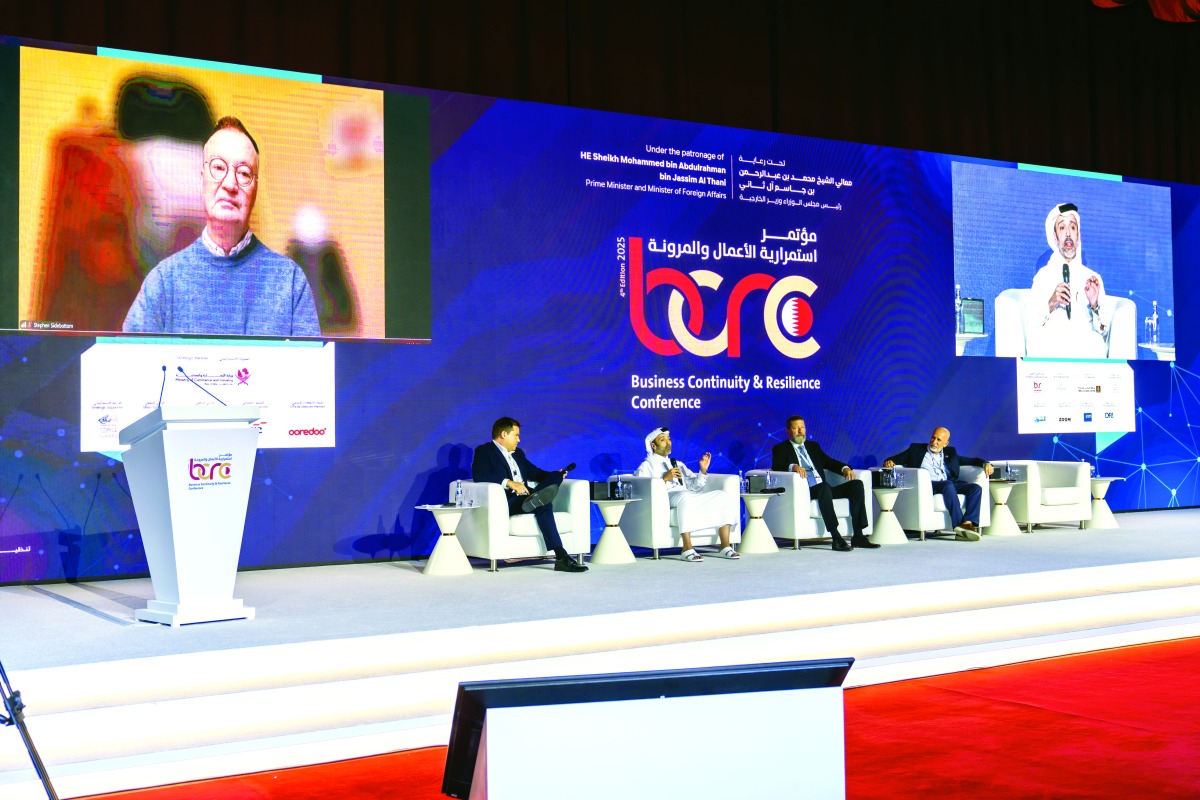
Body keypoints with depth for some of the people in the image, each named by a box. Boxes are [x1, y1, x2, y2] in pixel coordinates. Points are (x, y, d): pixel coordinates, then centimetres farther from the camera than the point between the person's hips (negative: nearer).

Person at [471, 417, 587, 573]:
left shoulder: (518, 453, 30)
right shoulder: (484, 451, 3)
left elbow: (533, 472, 32)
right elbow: (479, 475, -14)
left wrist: (555, 476, 9)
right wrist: (509, 483, -26)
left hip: (524, 496, 8)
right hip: (506, 502, -8)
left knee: (556, 476, -15)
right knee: (543, 506, -34)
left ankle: (535, 499, -47)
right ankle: (561, 557, -42)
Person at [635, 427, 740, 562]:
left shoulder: (678, 464, 33)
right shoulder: (646, 466, 14)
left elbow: (694, 486, 21)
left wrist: (703, 470, 5)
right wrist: (665, 479, -13)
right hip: (664, 500, -6)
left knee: (721, 495, -16)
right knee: (685, 496, -40)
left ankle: (725, 547, -22)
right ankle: (687, 550, -41)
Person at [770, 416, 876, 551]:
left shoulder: (813, 446, 27)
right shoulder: (781, 449, 10)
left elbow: (829, 462, 20)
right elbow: (776, 467, -9)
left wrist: (845, 468, -2)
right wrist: (793, 466, -29)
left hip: (824, 489, 6)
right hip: (804, 492, -6)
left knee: (857, 484, -15)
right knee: (824, 487, -38)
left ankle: (858, 536, -20)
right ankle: (836, 539, -40)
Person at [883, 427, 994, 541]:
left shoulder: (950, 452, 29)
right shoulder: (916, 449, 21)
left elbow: (971, 460, 29)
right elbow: (896, 459, 14)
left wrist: (985, 463, 9)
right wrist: (889, 462, -9)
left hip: (951, 484, 4)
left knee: (976, 488, -22)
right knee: (948, 485, -36)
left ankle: (969, 522, -38)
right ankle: (959, 526, -43)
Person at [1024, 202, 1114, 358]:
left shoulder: (1093, 278, 20)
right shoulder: (1042, 275, 20)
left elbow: (1103, 330, 9)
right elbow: (1030, 323, 8)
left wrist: (1095, 306, -10)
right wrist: (1050, 304, -9)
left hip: (1087, 352, 1)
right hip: (1047, 352, -1)